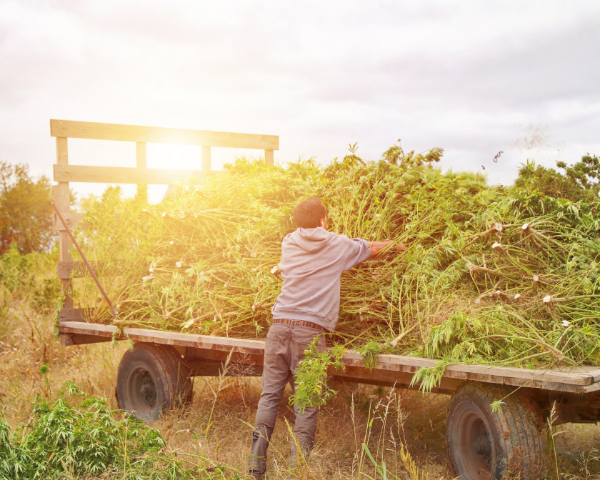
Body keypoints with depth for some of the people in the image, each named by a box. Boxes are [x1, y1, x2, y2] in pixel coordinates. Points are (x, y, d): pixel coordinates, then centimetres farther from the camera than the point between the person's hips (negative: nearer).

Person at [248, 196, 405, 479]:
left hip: (280, 325, 3)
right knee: (306, 402, 2)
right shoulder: (338, 245, 8)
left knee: (270, 394, 6)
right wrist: (394, 245, 47)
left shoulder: (289, 242, 17)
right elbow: (372, 249, 25)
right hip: (310, 329, -3)